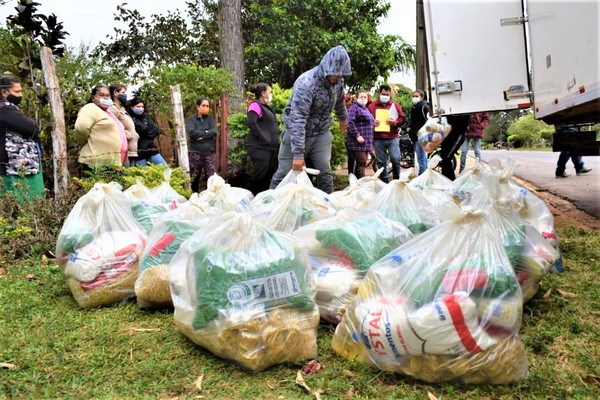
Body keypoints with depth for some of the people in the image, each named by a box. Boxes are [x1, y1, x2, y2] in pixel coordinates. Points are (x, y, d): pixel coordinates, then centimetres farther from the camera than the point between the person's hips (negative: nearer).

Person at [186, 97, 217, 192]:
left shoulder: (210, 118, 13)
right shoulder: (191, 120, 8)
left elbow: (214, 132, -4)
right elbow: (191, 132, -11)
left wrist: (200, 135, -9)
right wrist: (206, 133, -6)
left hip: (209, 152, 1)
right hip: (195, 152, -1)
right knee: (194, 179, 3)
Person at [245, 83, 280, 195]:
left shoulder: (266, 107, 23)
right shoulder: (255, 105, -6)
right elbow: (251, 123, -20)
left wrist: (275, 141, 15)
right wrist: (264, 139, -21)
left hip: (271, 147, 10)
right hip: (260, 147, -10)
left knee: (269, 175, 10)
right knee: (260, 175, -12)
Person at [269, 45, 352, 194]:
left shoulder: (337, 80, -8)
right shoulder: (306, 84, -29)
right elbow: (297, 120, -35)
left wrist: (343, 118, 34)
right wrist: (298, 154, -39)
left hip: (321, 133, 5)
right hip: (297, 132, -5)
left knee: (325, 172, -3)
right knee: (285, 172, -3)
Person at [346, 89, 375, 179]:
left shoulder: (366, 109, 23)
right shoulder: (354, 107, -5)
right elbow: (350, 122, -17)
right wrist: (357, 135, -22)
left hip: (366, 142, 9)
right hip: (358, 141, -9)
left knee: (361, 163, 8)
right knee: (362, 162, -15)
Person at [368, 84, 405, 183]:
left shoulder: (395, 105, 9)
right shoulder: (372, 106, 8)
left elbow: (402, 118, 9)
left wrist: (395, 122, -11)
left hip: (393, 138, -1)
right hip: (378, 139, 1)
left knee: (395, 159, -9)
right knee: (381, 162, 4)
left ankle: (397, 180, 5)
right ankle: (384, 181, 13)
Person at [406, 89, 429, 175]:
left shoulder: (423, 106, -9)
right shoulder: (414, 107, 18)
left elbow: (426, 120, -16)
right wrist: (409, 127, 12)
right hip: (415, 136, 10)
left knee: (421, 158, -10)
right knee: (423, 158, 14)